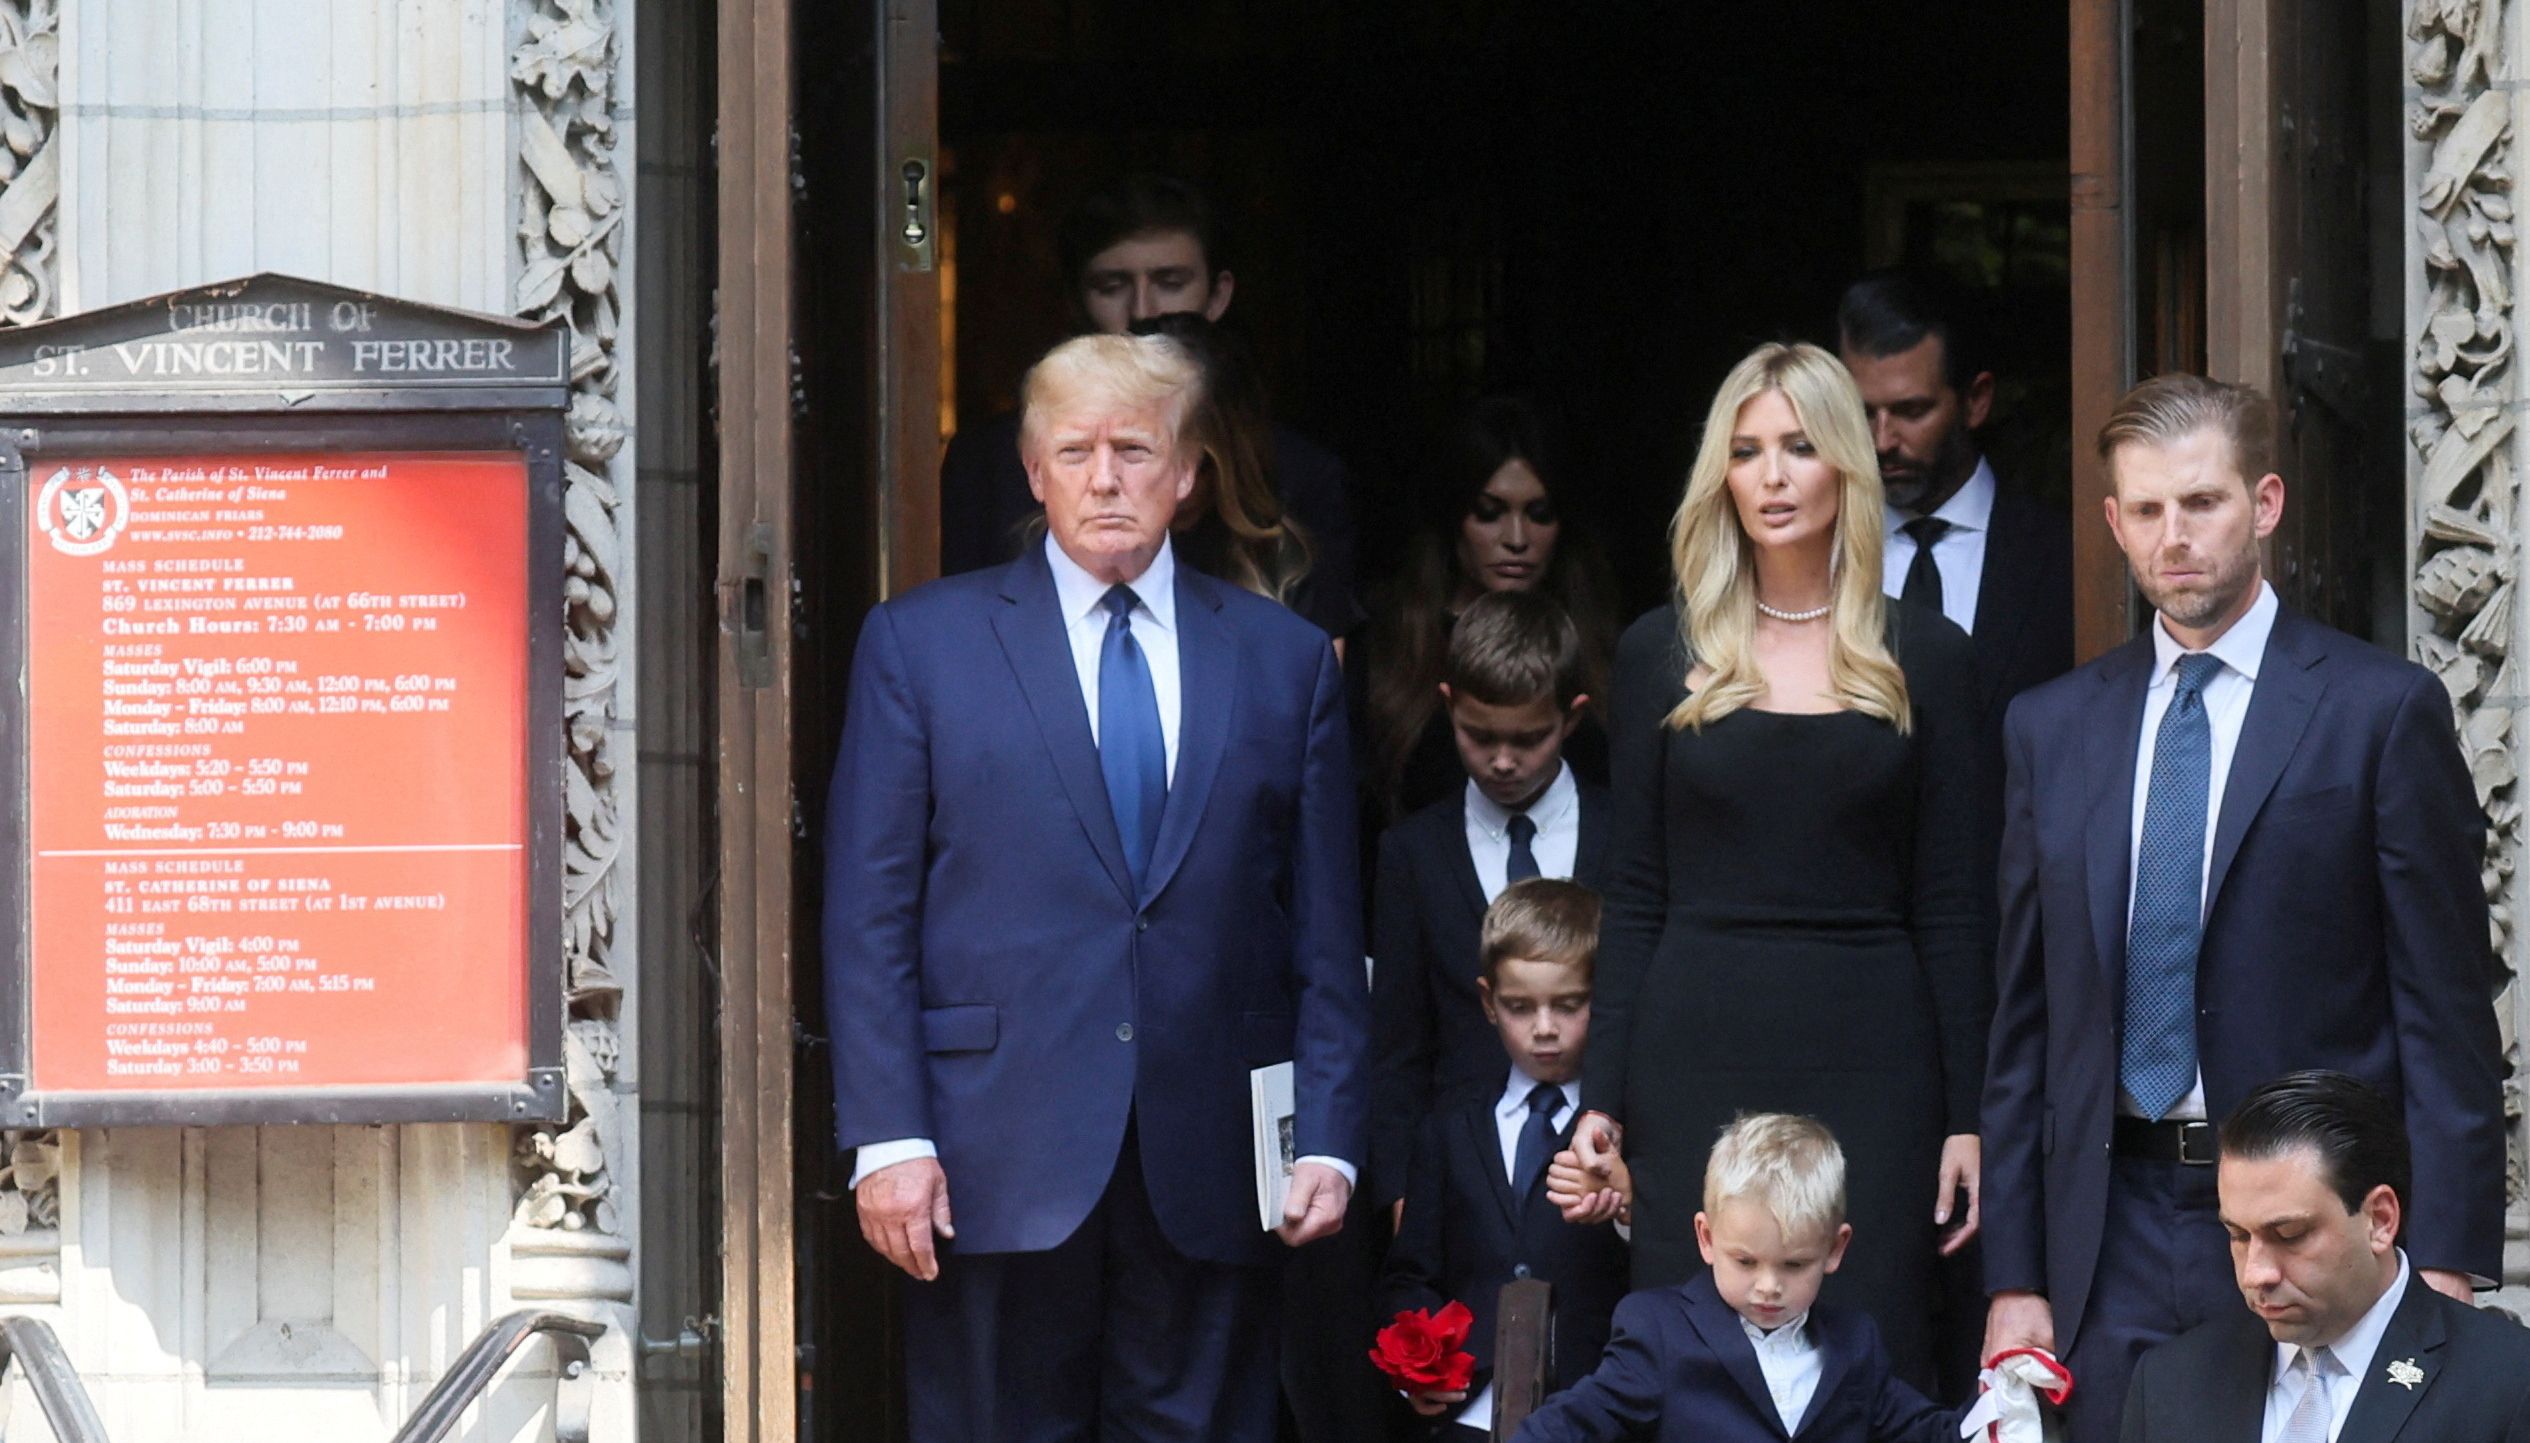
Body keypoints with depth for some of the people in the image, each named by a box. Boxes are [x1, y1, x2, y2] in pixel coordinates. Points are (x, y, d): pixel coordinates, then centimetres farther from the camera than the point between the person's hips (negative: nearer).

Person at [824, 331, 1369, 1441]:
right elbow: (868, 918, 2)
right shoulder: (922, 643, 6)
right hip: (998, 1160, -1)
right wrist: (887, 1136, -7)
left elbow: (1327, 934, 11)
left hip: (1208, 1168, 2)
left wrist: (1328, 1139, 1)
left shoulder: (1287, 661, 12)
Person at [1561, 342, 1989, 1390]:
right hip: (1699, 1055, 1)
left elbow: (1948, 905, 5)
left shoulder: (1925, 660, 6)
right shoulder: (1663, 655, 7)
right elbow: (1635, 897, 7)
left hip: (1870, 1056, 0)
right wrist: (1603, 1097, 0)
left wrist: (1967, 1114, 0)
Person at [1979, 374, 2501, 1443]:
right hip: (2114, 1239, 3)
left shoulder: (2384, 712, -1)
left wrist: (2445, 1263, -10)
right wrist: (2014, 1278, 8)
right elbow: (2025, 1025, 13)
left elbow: (2446, 1012, -3)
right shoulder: (2051, 729, 12)